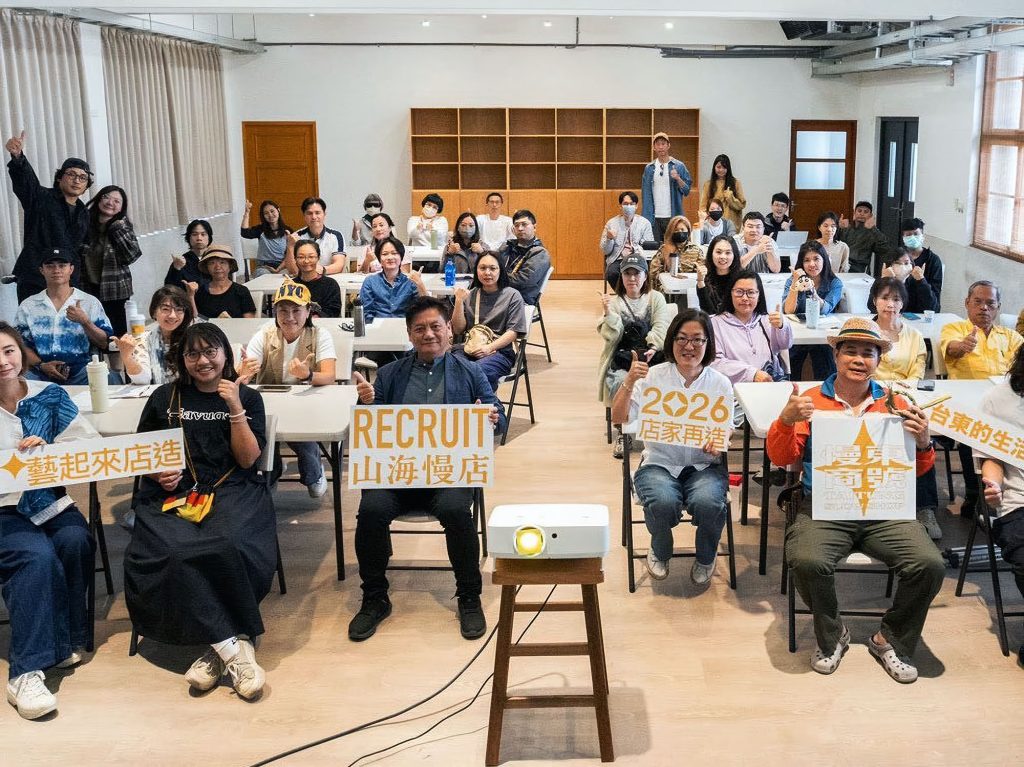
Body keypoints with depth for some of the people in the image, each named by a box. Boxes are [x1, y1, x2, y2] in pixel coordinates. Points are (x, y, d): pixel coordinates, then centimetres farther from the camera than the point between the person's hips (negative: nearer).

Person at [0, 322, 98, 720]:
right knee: (38, 557, -30)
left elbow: (91, 446, -1)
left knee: (74, 542, -28)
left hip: (49, 500, 2)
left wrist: (48, 448, -19)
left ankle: (65, 641, -10)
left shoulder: (50, 395, 6)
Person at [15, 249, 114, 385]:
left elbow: (104, 343, 4)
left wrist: (85, 322, -12)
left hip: (80, 372, 0)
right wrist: (41, 365, -9)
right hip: (41, 373, 0)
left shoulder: (90, 302, 9)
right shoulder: (27, 306, 13)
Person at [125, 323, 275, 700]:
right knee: (173, 552, -32)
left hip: (233, 492, -1)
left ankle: (216, 648, -21)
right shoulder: (164, 398, 15)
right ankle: (234, 647, -27)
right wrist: (157, 473, -3)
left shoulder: (248, 397, 12)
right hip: (173, 493, 1)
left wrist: (235, 408, -7)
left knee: (229, 546, -35)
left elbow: (248, 459, 3)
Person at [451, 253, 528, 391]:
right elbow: (458, 330, 12)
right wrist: (459, 301, -1)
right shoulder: (469, 295, 18)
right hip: (469, 349, 3)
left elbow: (513, 332, 0)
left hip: (500, 350, -3)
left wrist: (490, 347, -14)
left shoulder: (512, 295, 7)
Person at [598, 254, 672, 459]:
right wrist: (609, 313, -17)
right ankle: (622, 434, -12)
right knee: (622, 384, -32)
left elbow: (661, 328, -1)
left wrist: (653, 348, -20)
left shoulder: (656, 298, 13)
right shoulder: (614, 301, 12)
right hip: (622, 360, 0)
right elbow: (611, 336, 0)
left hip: (651, 357, 0)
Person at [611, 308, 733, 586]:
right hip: (660, 463, -1)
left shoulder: (720, 383, 5)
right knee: (663, 503, -33)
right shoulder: (653, 377, 0)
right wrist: (629, 382, -19)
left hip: (705, 464, 1)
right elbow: (618, 418, -5)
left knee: (707, 503, -32)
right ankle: (660, 553, 5)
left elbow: (727, 430, 11)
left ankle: (706, 558, 4)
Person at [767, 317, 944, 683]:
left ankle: (891, 640, 7)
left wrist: (923, 442, -6)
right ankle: (831, 637, 1)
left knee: (930, 565, -21)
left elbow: (917, 471, 16)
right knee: (807, 561, -31)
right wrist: (786, 420, -14)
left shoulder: (895, 404, 14)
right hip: (823, 508, -2)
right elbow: (780, 458, 4)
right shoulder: (811, 401, 8)